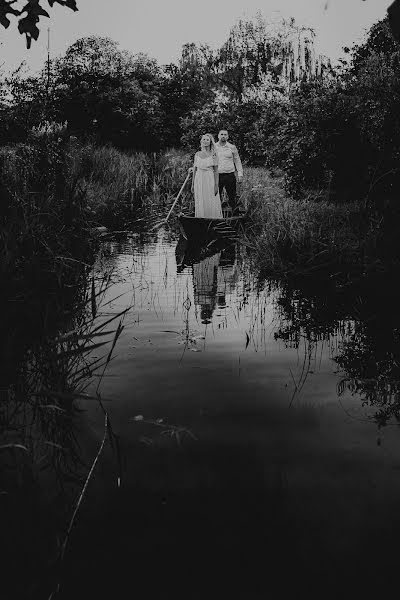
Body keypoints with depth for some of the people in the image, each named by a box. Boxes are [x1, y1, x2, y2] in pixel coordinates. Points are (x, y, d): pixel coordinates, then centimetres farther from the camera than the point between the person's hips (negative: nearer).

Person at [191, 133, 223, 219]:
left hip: (210, 180, -3)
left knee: (211, 204, -4)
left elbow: (216, 170, -3)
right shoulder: (197, 154, 10)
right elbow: (194, 170, 13)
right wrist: (192, 184, 10)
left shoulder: (213, 154, 0)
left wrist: (216, 185, -10)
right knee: (200, 204, 4)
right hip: (199, 180, 3)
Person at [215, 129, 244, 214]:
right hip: (217, 176, 0)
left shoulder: (232, 147, 5)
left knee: (232, 197, 1)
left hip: (230, 175, 0)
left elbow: (237, 161, 10)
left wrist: (240, 174, 4)